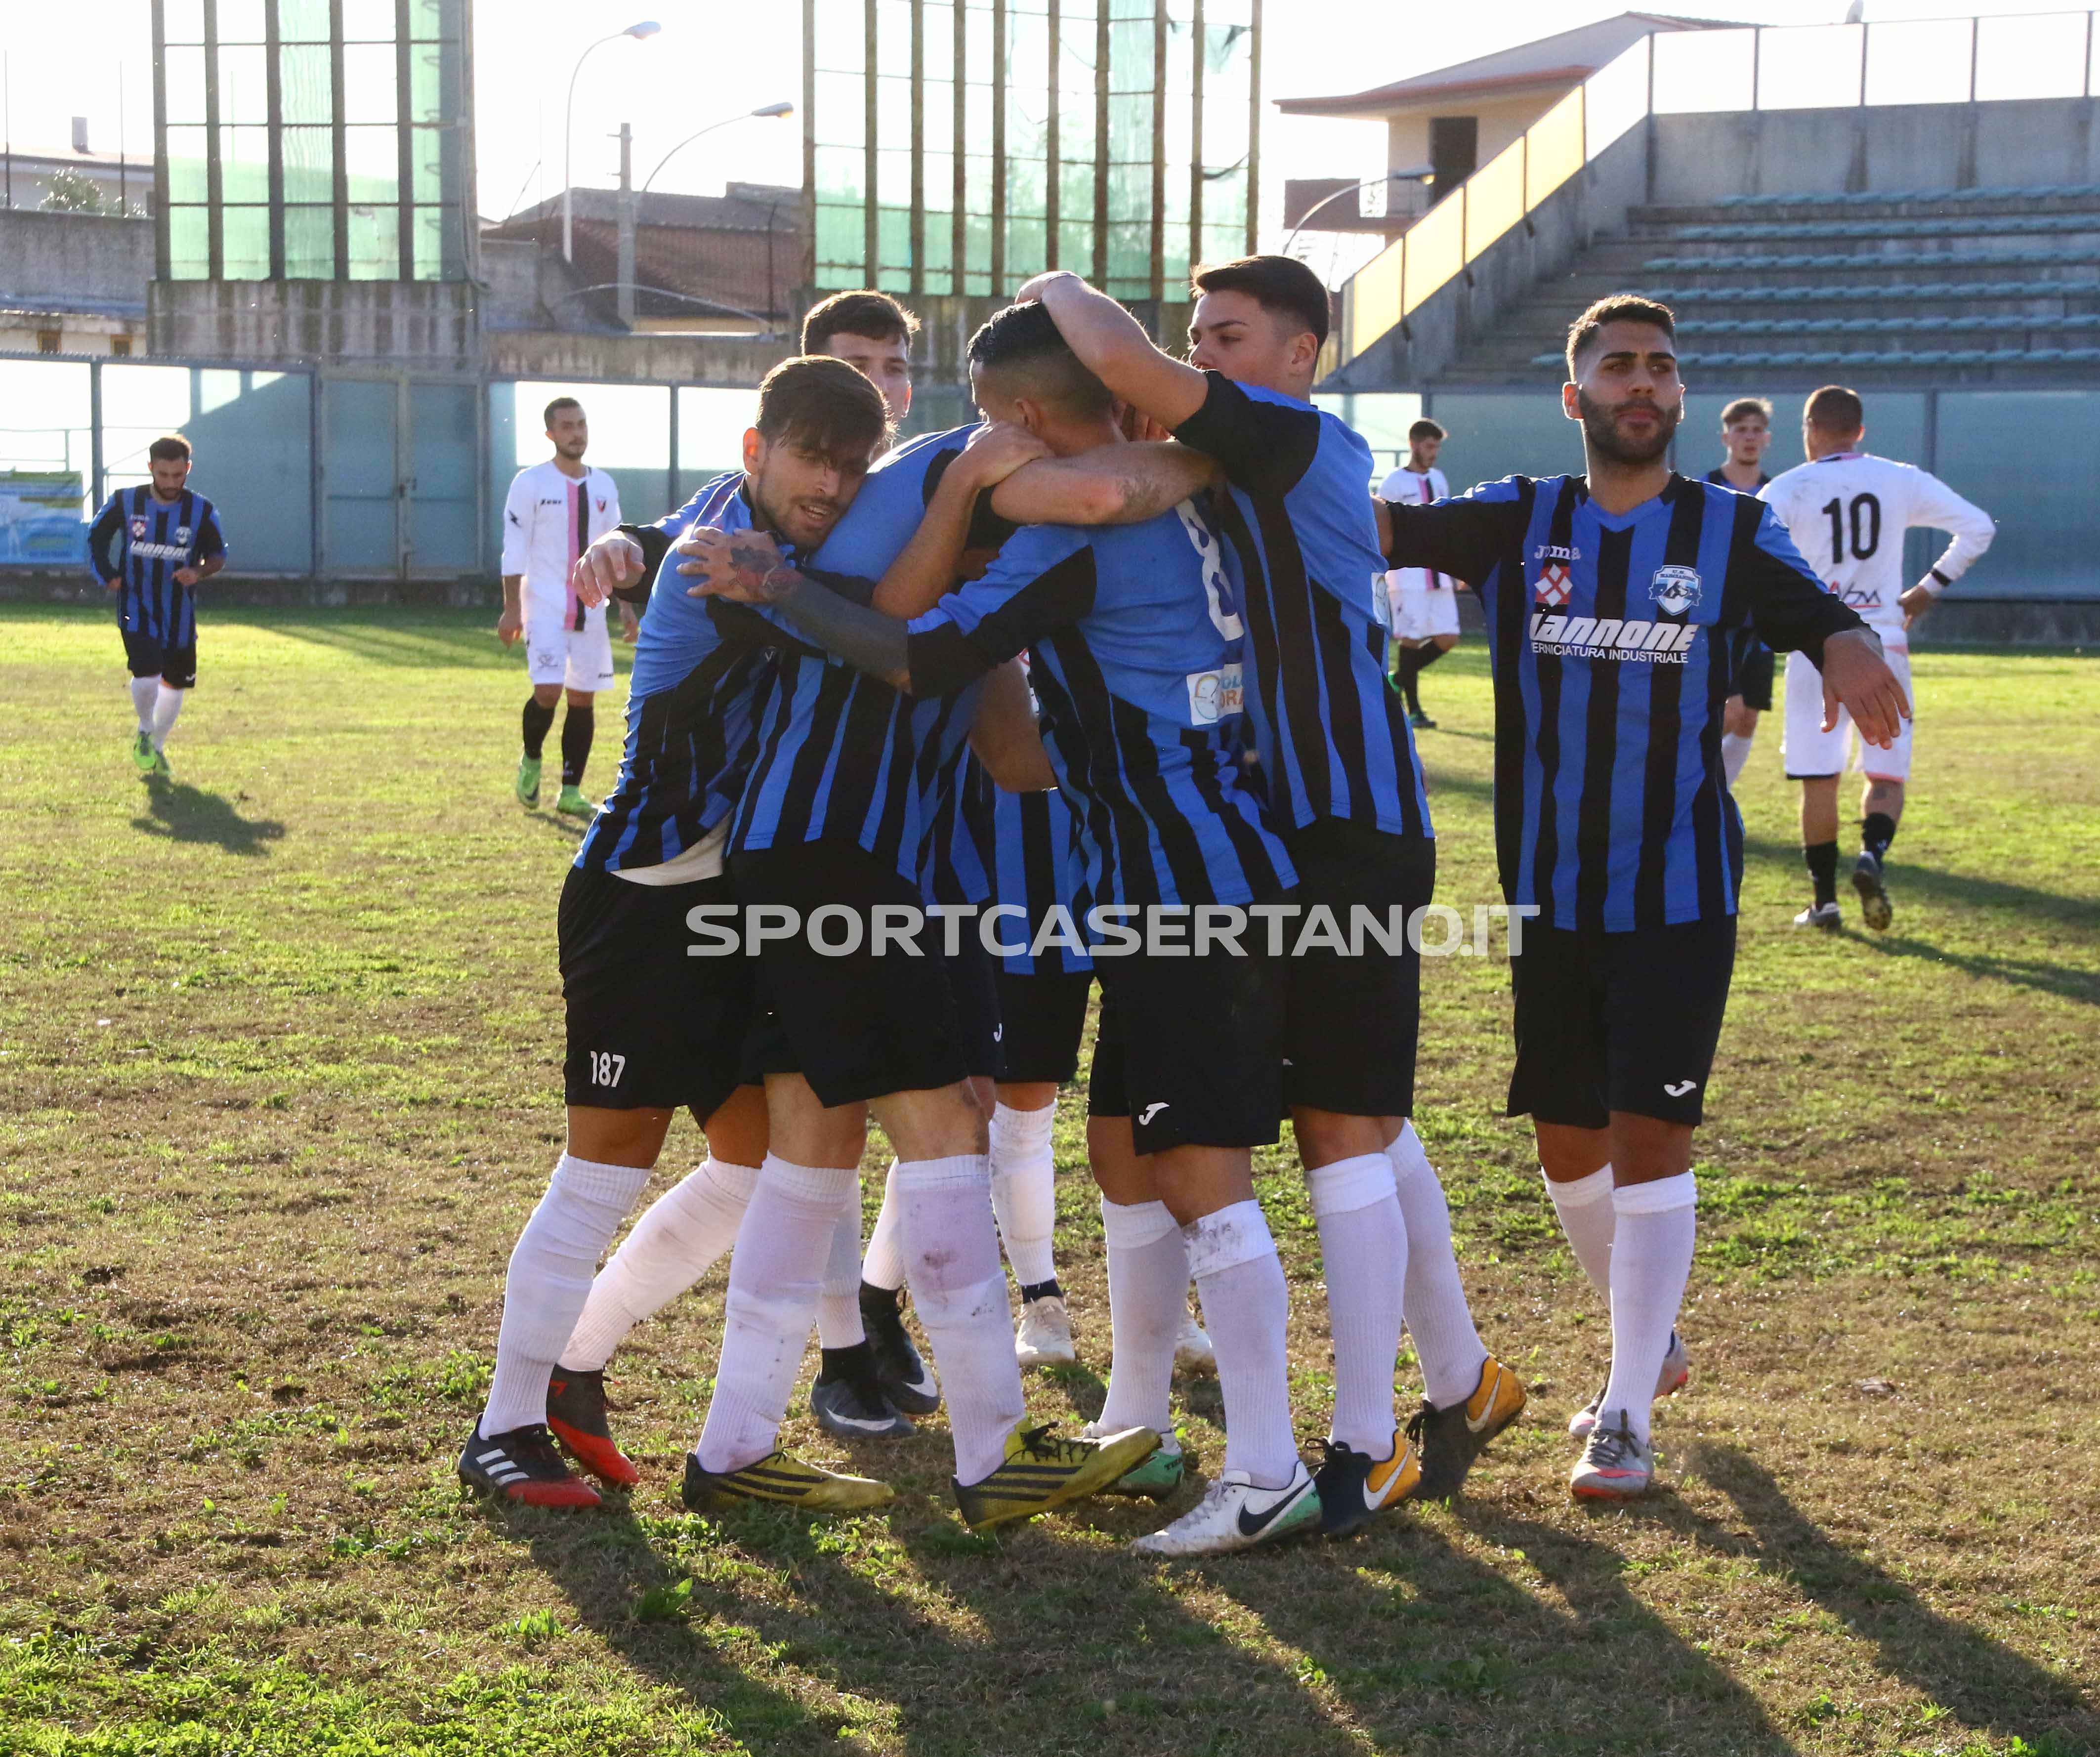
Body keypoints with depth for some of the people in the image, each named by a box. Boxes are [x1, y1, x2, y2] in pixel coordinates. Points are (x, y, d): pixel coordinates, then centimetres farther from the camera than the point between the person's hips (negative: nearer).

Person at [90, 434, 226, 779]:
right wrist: (107, 576, -3)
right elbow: (96, 537, 11)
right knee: (146, 676, -20)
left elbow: (218, 554, 6)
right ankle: (145, 733, 11)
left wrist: (200, 572, -15)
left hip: (179, 613, 2)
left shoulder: (202, 511, -5)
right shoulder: (124, 502, -6)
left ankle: (156, 749, 33)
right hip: (137, 608, -2)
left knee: (175, 684, 10)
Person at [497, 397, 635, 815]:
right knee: (548, 691, -17)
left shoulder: (604, 486, 9)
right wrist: (511, 609, -11)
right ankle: (531, 761, 11)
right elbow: (515, 548, -6)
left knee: (583, 698, 4)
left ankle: (571, 792, 12)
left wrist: (626, 605, 9)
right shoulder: (530, 482, -5)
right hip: (544, 605, -5)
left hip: (591, 608, 5)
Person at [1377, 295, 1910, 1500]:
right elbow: (1385, 525, -12)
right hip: (1550, 894, 3)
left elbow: (1823, 619, -14)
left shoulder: (1735, 532, 0)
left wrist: (1852, 656, -39)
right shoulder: (1519, 524, 2)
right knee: (1570, 1144, 11)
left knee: (1651, 1134, -8)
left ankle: (1628, 1417, 1)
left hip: (1682, 894, -2)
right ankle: (1651, 1340, 35)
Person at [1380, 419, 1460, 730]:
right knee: (1411, 639, -7)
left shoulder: (1438, 479, 15)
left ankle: (1398, 679, 20)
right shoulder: (1394, 481, -3)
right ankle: (1413, 710, 2)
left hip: (1437, 574, 6)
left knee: (1447, 639, 1)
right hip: (1407, 574, -6)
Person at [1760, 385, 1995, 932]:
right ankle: (1873, 856, -21)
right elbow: (1978, 527, 7)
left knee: (1818, 780, 7)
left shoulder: (1786, 491, -2)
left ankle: (1824, 899, 10)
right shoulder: (1902, 481, 6)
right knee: (1887, 773, 7)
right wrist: (1929, 589, 14)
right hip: (1883, 640, 1)